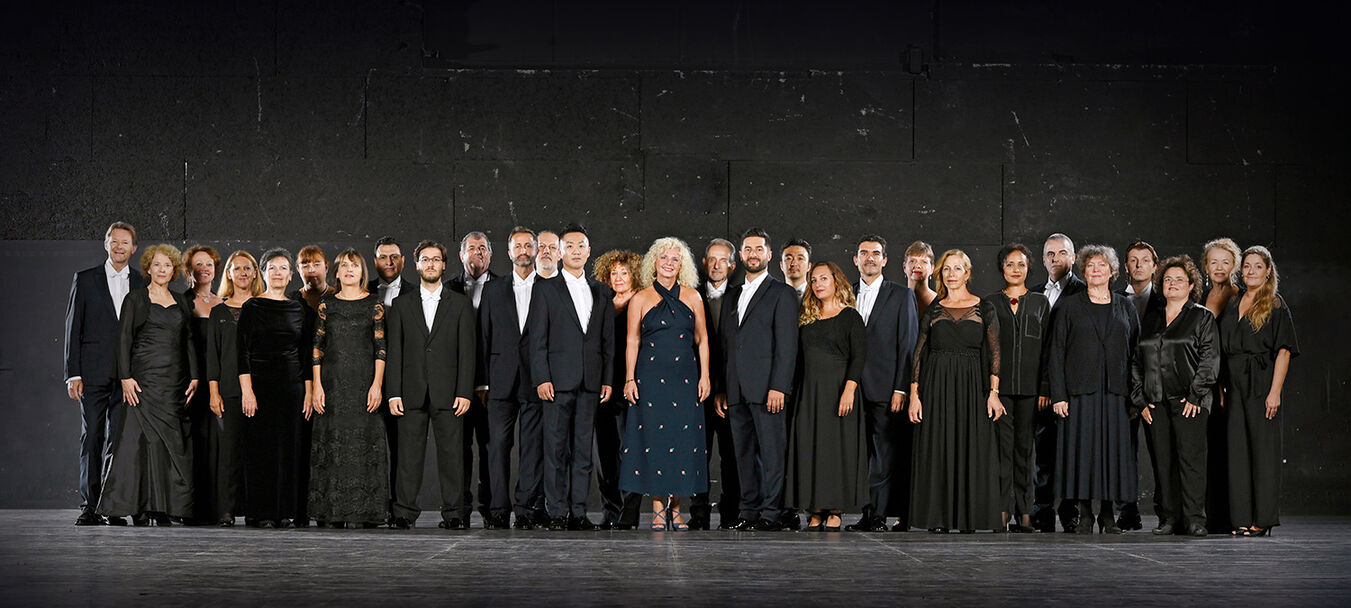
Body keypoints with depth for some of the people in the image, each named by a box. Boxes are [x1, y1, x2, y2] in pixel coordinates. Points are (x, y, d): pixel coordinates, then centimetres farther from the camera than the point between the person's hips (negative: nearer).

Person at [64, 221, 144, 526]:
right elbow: (73, 328, 4)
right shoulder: (85, 280, 7)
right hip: (94, 372, -1)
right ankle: (90, 506, 4)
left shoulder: (142, 284, 11)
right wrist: (73, 374, -4)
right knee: (92, 438, 1)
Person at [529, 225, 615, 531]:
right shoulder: (546, 290, 4)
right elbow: (537, 339, -1)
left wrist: (608, 379, 6)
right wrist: (541, 379, -10)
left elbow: (608, 340, 14)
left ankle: (578, 512, 8)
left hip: (590, 383, 3)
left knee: (583, 448, 5)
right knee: (556, 448, -2)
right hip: (558, 380, -3)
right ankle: (557, 513, 2)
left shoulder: (601, 292, 14)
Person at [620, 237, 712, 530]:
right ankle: (658, 508, 5)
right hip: (651, 378, -2)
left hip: (685, 378, 2)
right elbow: (632, 342, 3)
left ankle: (676, 507, 10)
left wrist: (704, 376, 3)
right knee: (653, 439, -3)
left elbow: (702, 339, 11)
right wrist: (629, 379, -4)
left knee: (684, 439, 0)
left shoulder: (692, 297, 9)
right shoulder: (640, 299, 4)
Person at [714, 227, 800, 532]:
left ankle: (770, 513, -3)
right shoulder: (731, 296, 20)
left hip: (766, 389, -6)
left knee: (772, 452, -5)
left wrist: (778, 387, -16)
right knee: (744, 452, 8)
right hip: (736, 390, 6)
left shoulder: (782, 293, 0)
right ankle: (749, 511, 14)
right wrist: (720, 389, 13)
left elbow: (787, 345, -8)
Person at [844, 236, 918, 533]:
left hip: (885, 388, -3)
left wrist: (901, 388, -9)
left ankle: (877, 515, 0)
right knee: (863, 452, 3)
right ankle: (869, 514, 8)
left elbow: (908, 344, -1)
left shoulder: (901, 295, 4)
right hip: (855, 387, 3)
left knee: (885, 454, -3)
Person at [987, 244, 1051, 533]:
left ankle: (1023, 512, 8)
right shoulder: (990, 303, 8)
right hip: (998, 385, -1)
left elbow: (1048, 347, 8)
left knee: (1025, 446, 3)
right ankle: (1003, 510, -5)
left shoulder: (1040, 303, 11)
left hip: (1029, 387, 1)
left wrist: (1046, 388, 0)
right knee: (1003, 445, -6)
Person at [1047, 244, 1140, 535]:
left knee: (1113, 448, 0)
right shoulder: (1070, 306, 6)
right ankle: (1085, 514, 4)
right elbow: (1056, 351, 2)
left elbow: (1136, 350, 11)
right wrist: (1058, 394, -7)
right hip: (1080, 390, -2)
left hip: (1116, 391, 2)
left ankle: (1108, 514, 8)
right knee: (1082, 448, -4)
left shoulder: (1125, 307, 13)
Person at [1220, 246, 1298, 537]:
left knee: (1262, 447, -3)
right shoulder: (1233, 306, 15)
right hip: (1235, 384, 6)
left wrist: (1274, 391, -16)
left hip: (1262, 383, -6)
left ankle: (1263, 519, 1)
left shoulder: (1276, 305, -2)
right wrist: (1221, 387, 7)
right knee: (1237, 449, 4)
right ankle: (1243, 517, 9)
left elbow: (1284, 350, -8)